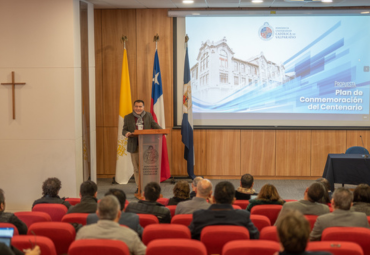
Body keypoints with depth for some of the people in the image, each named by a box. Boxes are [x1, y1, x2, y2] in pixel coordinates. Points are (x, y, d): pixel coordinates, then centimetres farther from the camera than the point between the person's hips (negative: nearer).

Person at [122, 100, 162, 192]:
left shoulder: (148, 115, 9)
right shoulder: (128, 117, 7)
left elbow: (154, 125, 10)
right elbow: (124, 130, 7)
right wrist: (126, 133, -17)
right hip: (134, 146, 0)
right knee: (136, 167, 4)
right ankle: (139, 187, 12)